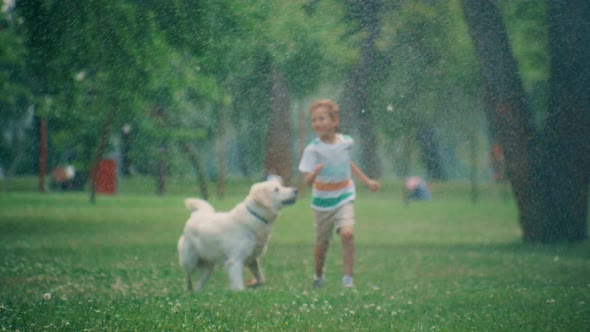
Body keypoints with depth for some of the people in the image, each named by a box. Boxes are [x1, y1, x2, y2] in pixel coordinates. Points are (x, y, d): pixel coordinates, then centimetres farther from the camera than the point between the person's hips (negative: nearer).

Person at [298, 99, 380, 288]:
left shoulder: (346, 142, -5)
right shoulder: (313, 150, -15)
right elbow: (306, 181, -21)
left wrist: (367, 181, 26)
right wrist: (315, 173, -43)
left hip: (344, 198, 1)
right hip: (321, 201, -1)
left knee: (347, 233, -23)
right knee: (322, 243, 12)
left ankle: (348, 279, -16)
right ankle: (318, 276, 39)